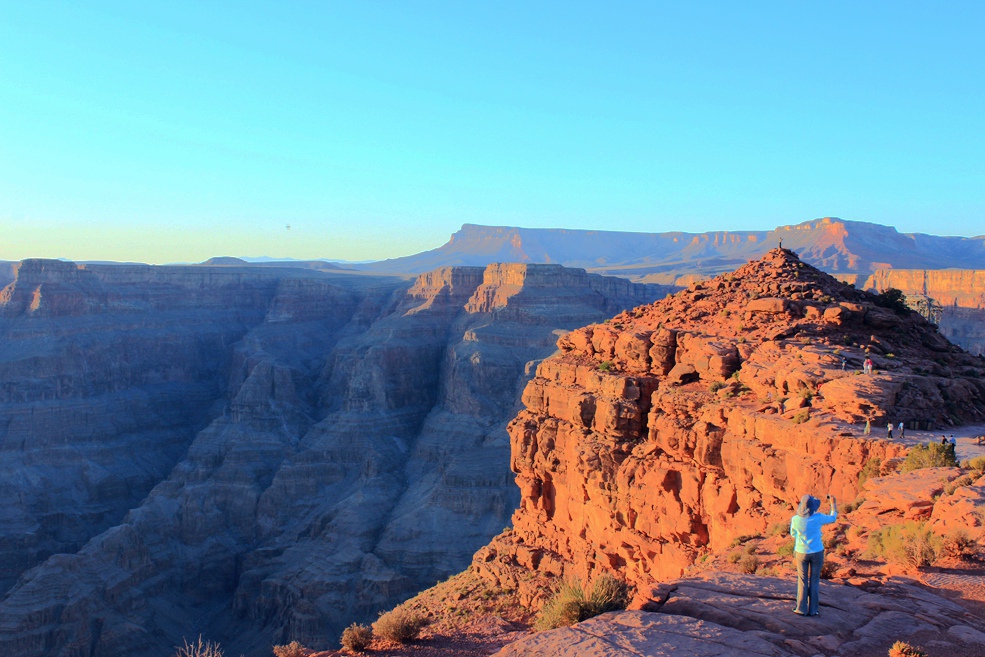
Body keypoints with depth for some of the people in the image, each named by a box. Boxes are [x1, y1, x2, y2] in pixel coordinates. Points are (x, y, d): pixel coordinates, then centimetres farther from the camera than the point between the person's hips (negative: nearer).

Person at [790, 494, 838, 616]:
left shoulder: (795, 519, -15)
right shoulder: (818, 518, -17)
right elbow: (833, 518, 4)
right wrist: (833, 503, 18)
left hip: (801, 553, 0)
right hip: (817, 552, 0)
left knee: (802, 580, 11)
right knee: (814, 581, 10)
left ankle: (801, 609, 13)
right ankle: (812, 610, 15)